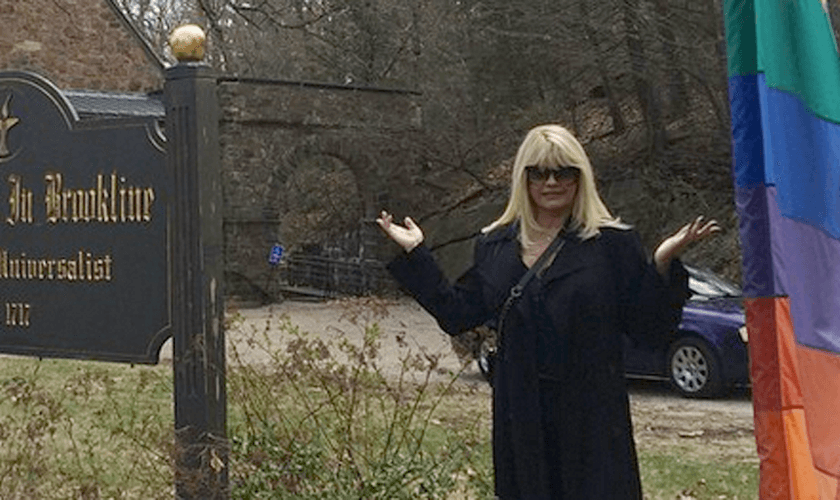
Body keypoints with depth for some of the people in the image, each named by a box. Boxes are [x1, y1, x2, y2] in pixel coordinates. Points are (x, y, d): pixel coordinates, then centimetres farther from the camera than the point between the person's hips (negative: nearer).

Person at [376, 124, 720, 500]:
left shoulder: (613, 243, -1)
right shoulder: (495, 245, 11)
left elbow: (650, 331, -3)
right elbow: (458, 315, 14)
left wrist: (663, 264, -17)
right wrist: (414, 253, 14)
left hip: (592, 413, -3)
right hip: (521, 418, 4)